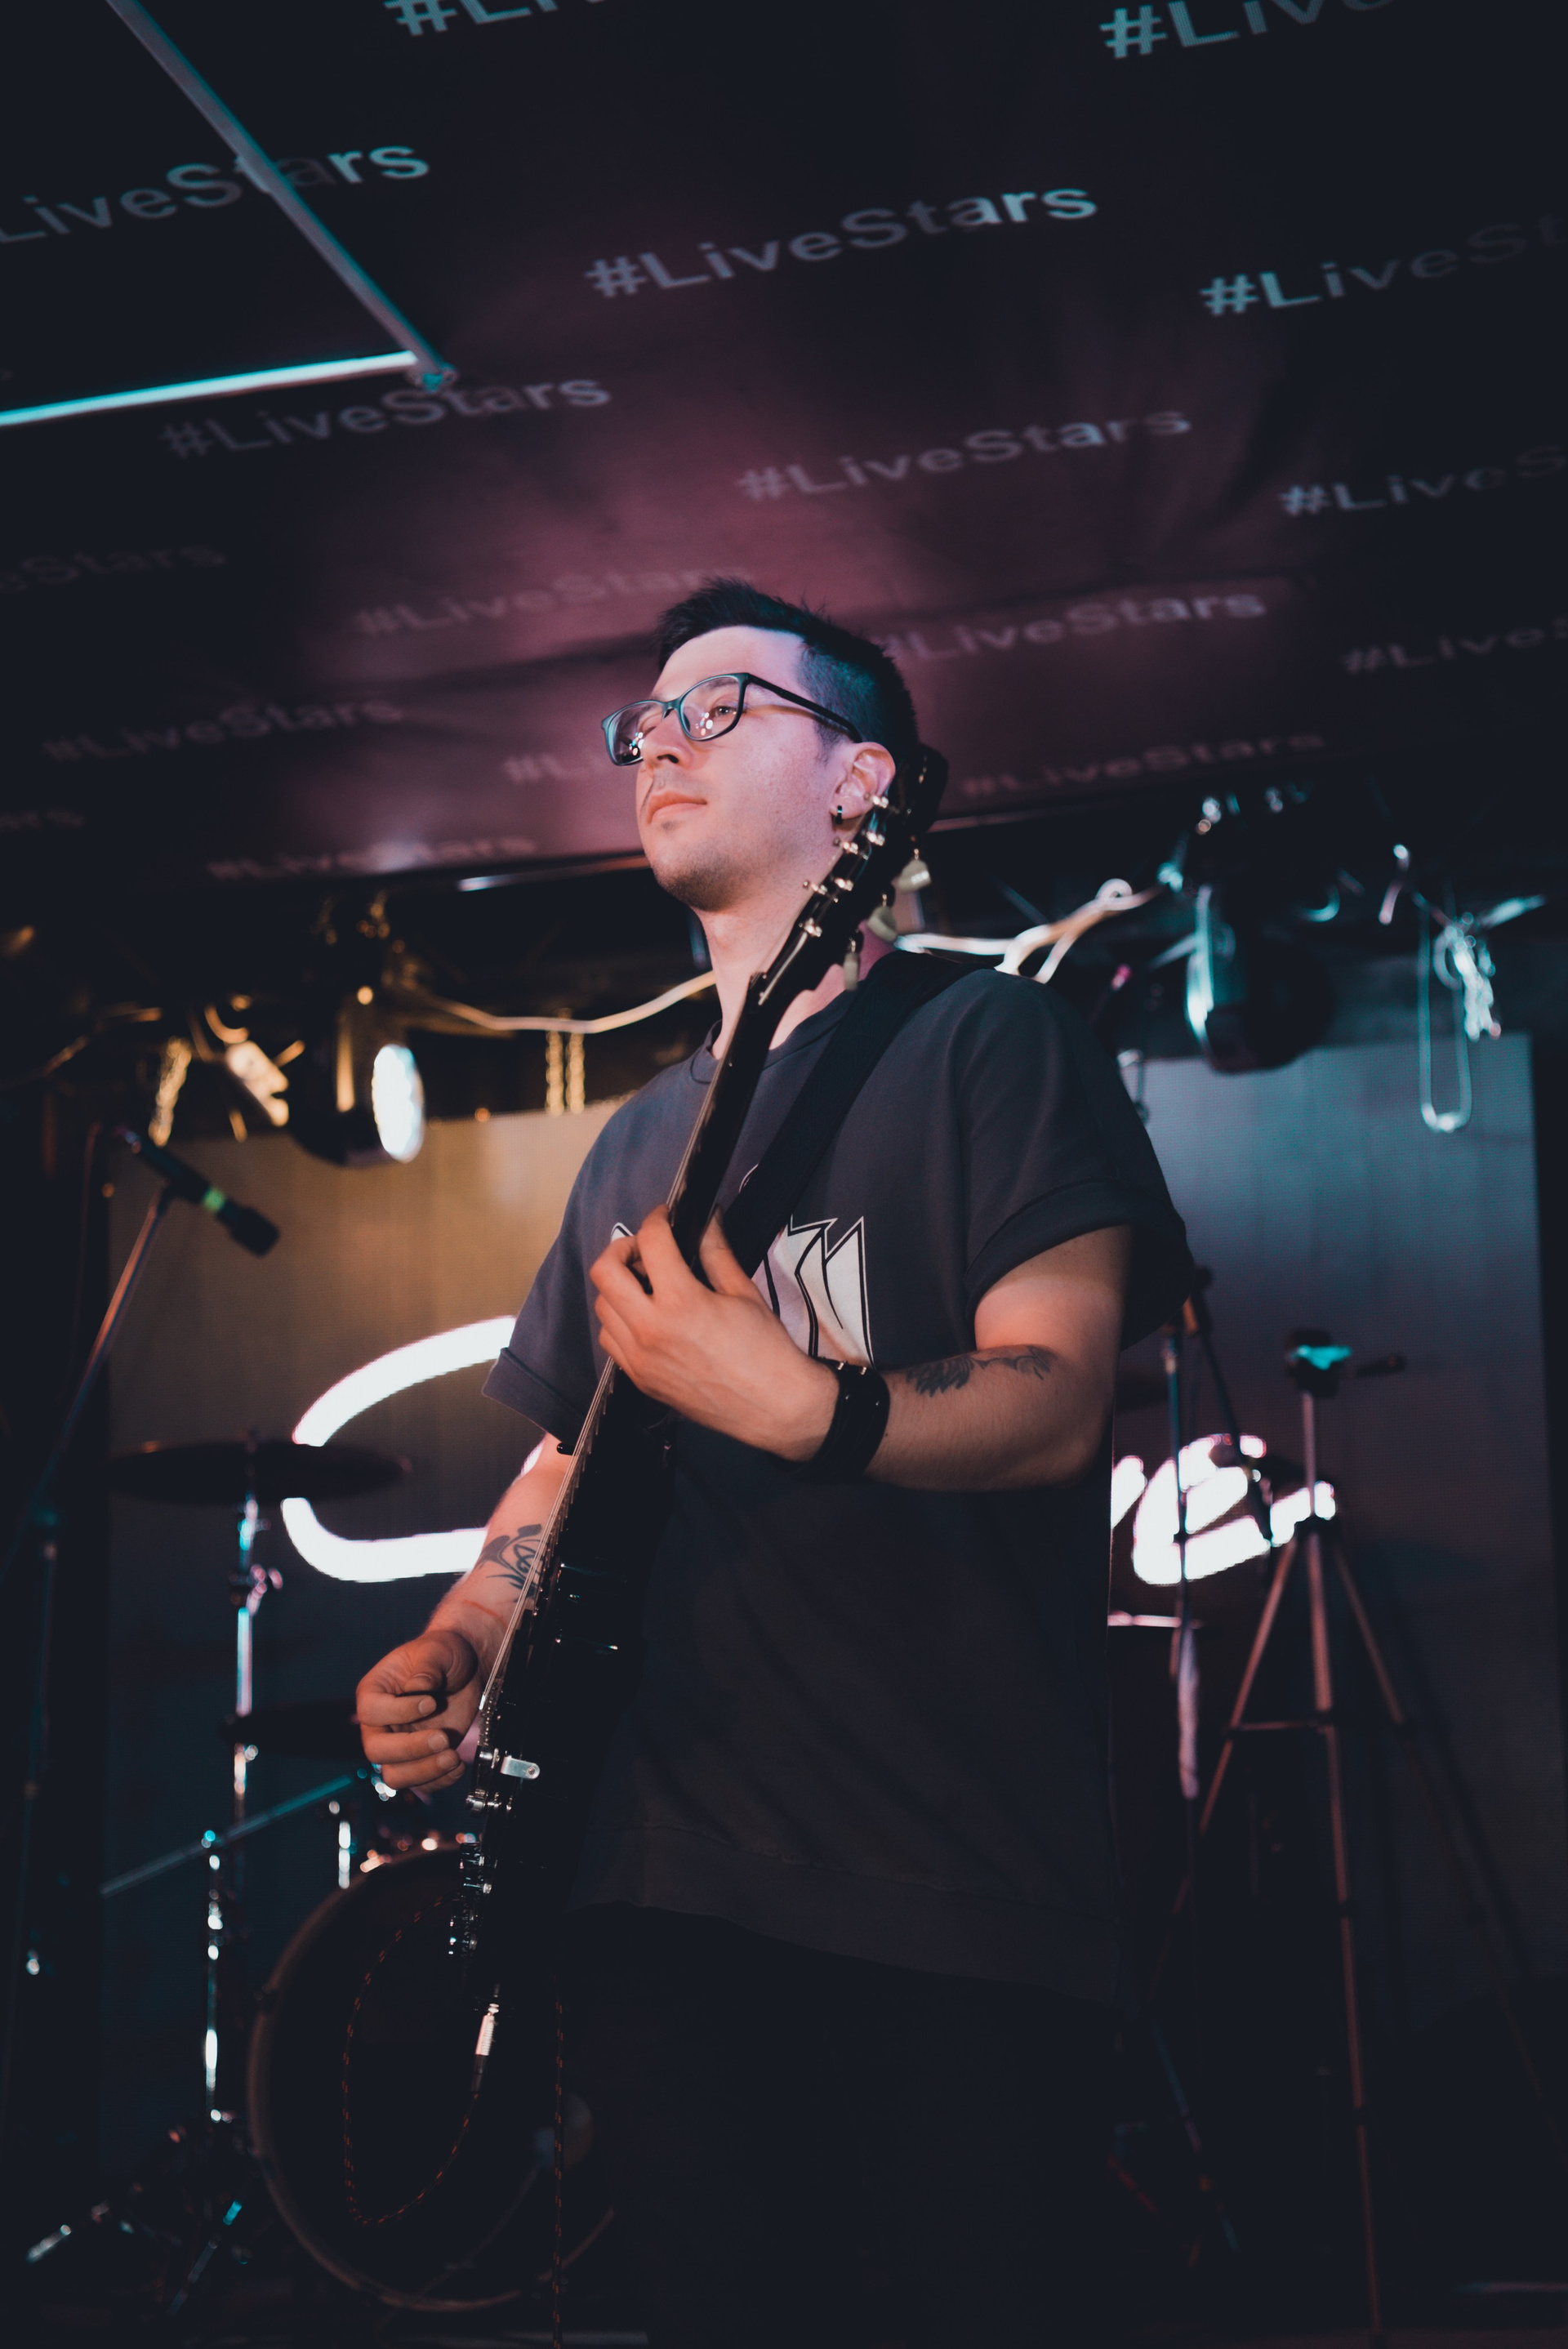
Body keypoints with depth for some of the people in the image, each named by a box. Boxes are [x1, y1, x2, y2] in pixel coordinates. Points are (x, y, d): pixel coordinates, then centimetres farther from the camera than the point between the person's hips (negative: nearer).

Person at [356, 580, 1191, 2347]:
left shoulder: (981, 1042, 0)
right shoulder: (638, 1142, 20)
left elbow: (1054, 1403, -11)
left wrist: (795, 1406, -28)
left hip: (962, 1900, -6)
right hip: (666, 1898, 6)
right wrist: (458, 1649, 7)